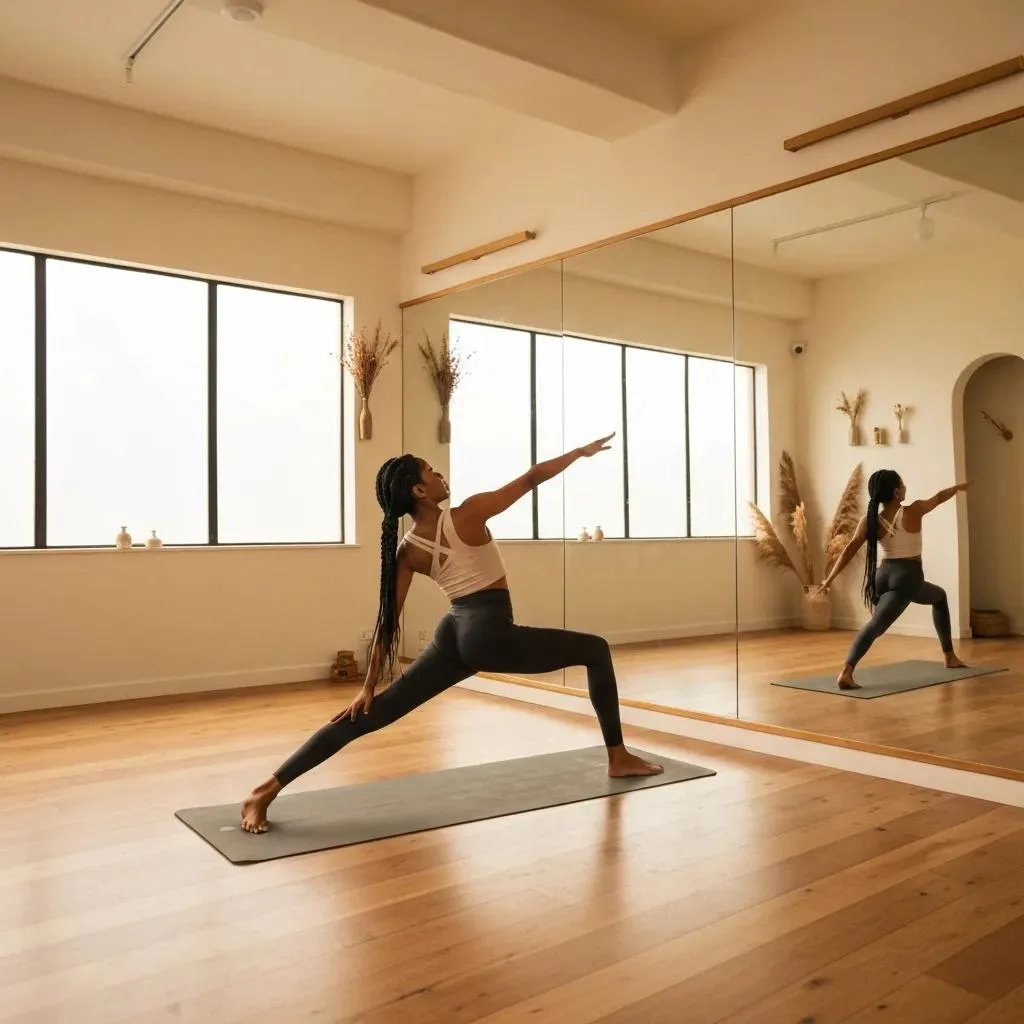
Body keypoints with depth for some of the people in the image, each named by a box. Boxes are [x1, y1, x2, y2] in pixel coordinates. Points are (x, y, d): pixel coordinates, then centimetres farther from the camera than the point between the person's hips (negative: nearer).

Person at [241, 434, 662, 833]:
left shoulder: (406, 550, 4)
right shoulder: (468, 515, -10)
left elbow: (387, 619, 4)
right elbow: (532, 478, -3)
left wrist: (368, 686, 9)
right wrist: (583, 450, 11)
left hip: (452, 637, 6)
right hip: (491, 634, -6)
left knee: (373, 714, 5)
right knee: (596, 651, 12)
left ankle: (267, 790, -2)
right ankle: (619, 758, 19)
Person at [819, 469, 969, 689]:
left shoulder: (870, 520, 0)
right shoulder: (913, 511, -6)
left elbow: (850, 549, -10)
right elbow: (939, 497, 14)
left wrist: (830, 578, -12)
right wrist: (959, 487, 34)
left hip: (883, 575, 6)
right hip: (908, 577, -6)